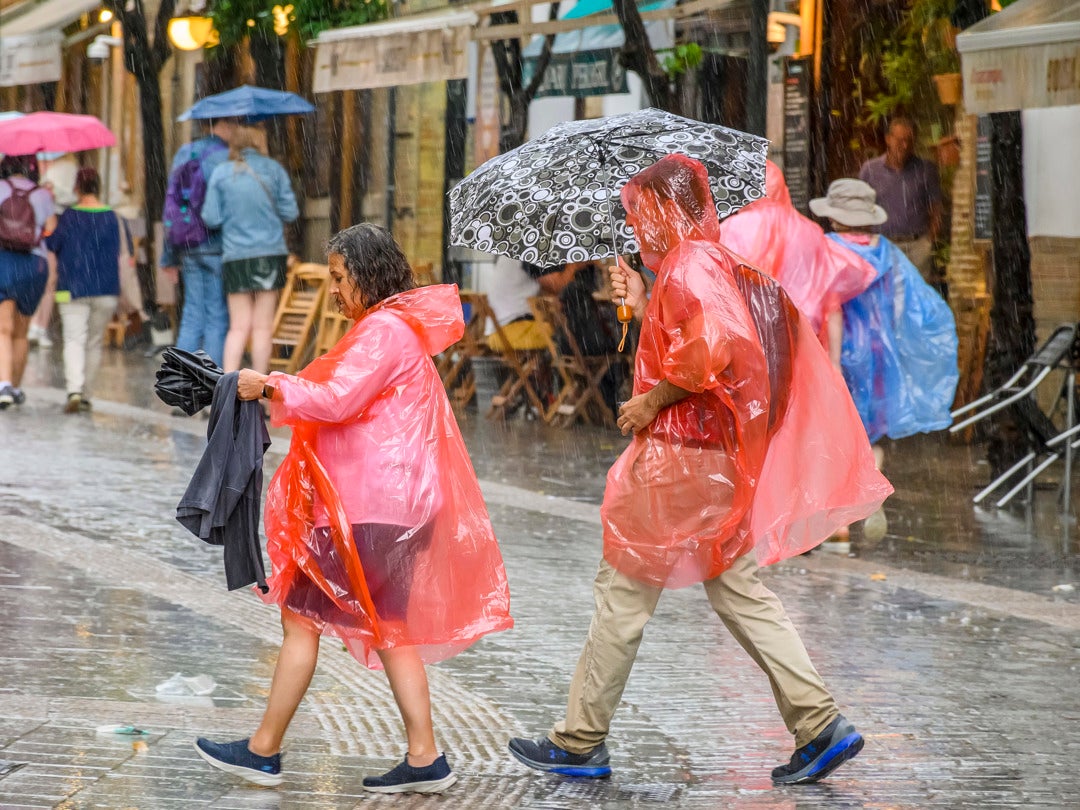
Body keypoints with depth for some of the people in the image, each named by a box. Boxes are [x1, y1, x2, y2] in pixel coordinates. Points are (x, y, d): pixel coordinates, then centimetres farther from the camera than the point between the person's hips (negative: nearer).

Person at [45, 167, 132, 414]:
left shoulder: (69, 217, -7)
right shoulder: (113, 217, -1)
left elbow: (51, 246, 3)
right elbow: (125, 255, 5)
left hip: (73, 289, -2)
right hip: (106, 290, 2)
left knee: (74, 339, -4)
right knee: (95, 343, 14)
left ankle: (74, 389, -25)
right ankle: (87, 394, 15)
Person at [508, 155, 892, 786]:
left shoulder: (690, 264, -14)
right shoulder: (714, 260, 17)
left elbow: (710, 349, -30)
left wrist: (653, 399, -19)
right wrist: (640, 305, 17)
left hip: (678, 453, -10)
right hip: (716, 456, 10)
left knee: (623, 592, 0)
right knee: (739, 590, 11)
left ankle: (581, 742, 7)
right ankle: (821, 725, 5)